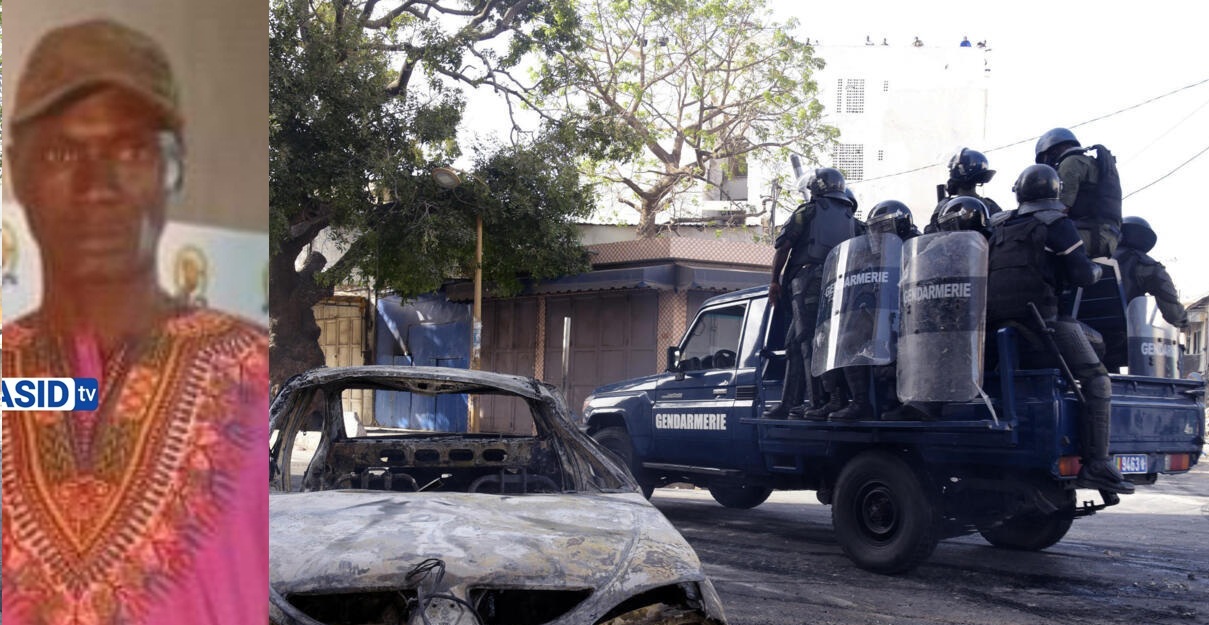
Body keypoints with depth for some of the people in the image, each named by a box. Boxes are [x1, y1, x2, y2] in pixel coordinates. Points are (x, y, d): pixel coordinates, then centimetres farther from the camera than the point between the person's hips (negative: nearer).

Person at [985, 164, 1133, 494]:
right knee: (1096, 379, -7)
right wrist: (1096, 270, 17)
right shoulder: (1057, 224, 1)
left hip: (997, 326, 8)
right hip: (1039, 323, -8)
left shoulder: (1002, 230, 21)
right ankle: (1095, 464, -20)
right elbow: (1082, 275, -5)